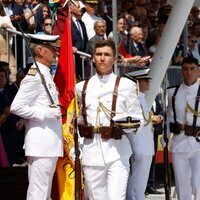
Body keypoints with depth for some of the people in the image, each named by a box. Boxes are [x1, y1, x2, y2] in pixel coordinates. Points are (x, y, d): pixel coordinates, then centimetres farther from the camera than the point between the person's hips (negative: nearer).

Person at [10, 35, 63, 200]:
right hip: (41, 144, -10)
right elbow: (16, 107, -19)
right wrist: (45, 113, -19)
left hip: (50, 143, 10)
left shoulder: (45, 74, 18)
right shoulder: (34, 76, -13)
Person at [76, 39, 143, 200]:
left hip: (117, 150, -3)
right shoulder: (82, 87, 13)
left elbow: (137, 119, 4)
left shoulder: (126, 85, 4)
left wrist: (123, 120, -16)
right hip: (91, 150, 3)